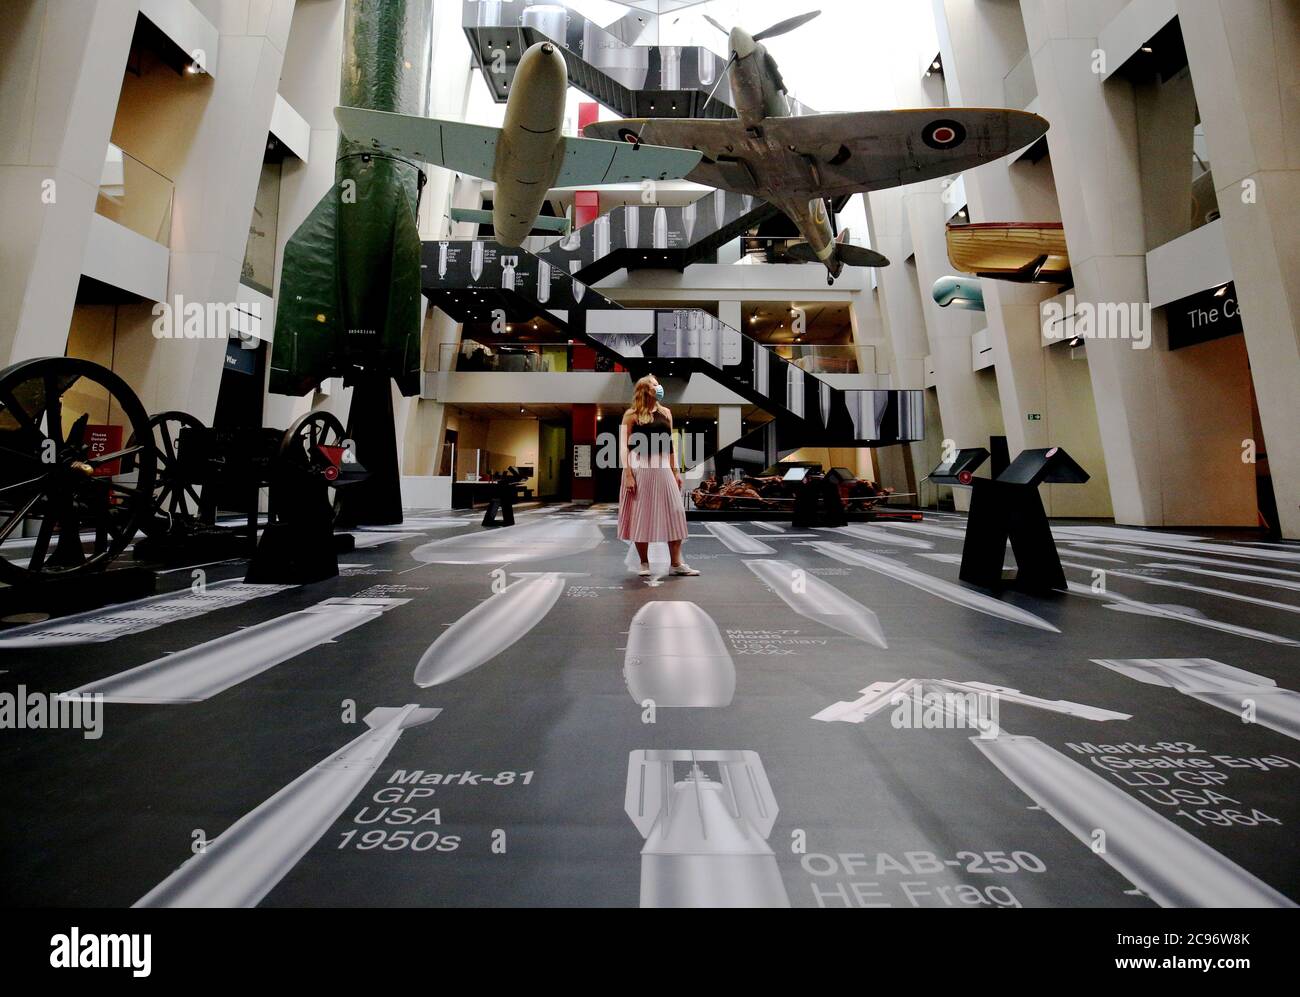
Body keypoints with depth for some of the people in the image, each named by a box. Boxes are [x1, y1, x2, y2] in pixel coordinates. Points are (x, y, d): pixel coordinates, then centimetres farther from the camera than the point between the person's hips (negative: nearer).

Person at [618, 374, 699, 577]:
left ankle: (677, 563, 8)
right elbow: (624, 446, -5)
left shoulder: (665, 413, 12)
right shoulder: (631, 415, -1)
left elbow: (671, 444, 14)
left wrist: (676, 471, 10)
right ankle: (644, 563, 15)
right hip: (639, 468, -4)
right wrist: (628, 474, -13)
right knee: (640, 515, 3)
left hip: (662, 468, 4)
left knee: (673, 513, 1)